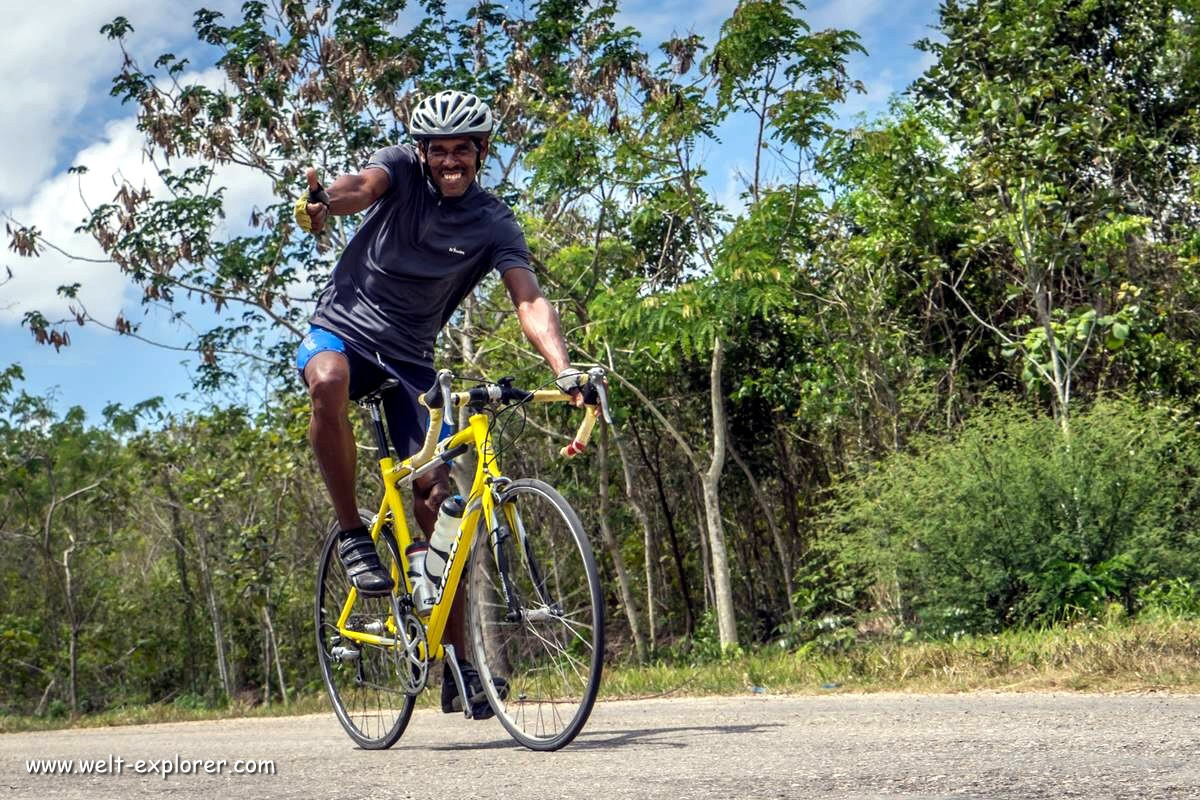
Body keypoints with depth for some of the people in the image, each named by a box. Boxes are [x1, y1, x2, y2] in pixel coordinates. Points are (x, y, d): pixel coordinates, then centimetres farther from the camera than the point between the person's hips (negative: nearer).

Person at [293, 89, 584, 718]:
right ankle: (352, 534, -20)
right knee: (329, 382, -39)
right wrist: (323, 203, -55)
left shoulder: (495, 225, -7)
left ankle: (457, 669, 1)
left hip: (409, 360, 1)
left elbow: (529, 302, -19)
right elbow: (363, 186, -30)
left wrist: (563, 369, -39)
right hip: (341, 328, -1)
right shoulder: (402, 169, -7)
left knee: (436, 497, -7)